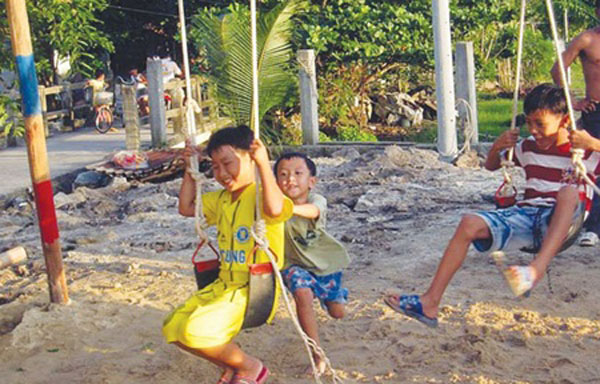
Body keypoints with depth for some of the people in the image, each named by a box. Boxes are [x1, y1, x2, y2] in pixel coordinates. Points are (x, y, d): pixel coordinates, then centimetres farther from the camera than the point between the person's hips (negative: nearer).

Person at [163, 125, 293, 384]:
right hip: (224, 284, 9)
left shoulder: (262, 195, -15)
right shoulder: (221, 199, 12)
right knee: (173, 327, 6)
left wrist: (263, 163, -35)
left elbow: (275, 209, -39)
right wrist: (190, 170, 13)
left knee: (197, 331, -25)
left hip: (255, 288, -9)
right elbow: (186, 208, 22)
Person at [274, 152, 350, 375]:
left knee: (337, 313, 11)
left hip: (326, 262, 1)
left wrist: (290, 208, -69)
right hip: (296, 263, -1)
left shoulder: (317, 200, -25)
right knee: (303, 295, -30)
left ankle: (334, 292, 51)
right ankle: (317, 356, -16)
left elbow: (313, 211, -49)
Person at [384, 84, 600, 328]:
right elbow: (491, 166, 29)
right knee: (470, 224, -18)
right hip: (525, 215, 5)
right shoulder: (528, 148, 16)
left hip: (559, 225, -4)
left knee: (570, 191, -37)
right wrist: (497, 148, 7)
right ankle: (430, 303, -22)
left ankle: (538, 267, -50)